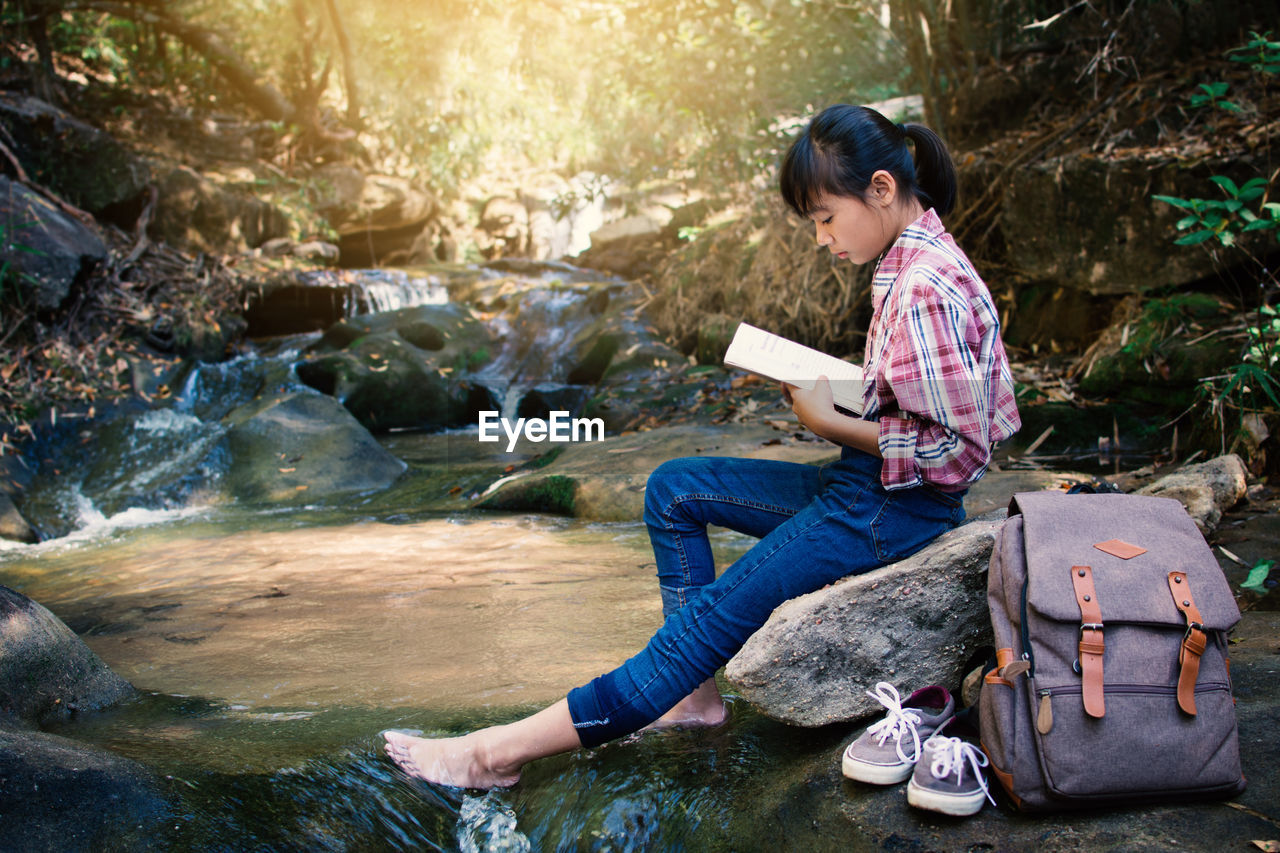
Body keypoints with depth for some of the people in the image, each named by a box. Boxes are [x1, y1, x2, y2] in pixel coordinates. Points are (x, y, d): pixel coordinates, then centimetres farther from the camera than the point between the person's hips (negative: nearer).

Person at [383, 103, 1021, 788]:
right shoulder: (912, 264, 9)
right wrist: (828, 386, 2)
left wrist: (830, 422, -15)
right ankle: (695, 692, 7)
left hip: (901, 507, -11)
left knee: (719, 610, -15)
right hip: (865, 487, 11)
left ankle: (501, 752, -13)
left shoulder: (927, 290, -22)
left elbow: (955, 450, -24)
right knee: (673, 488, 10)